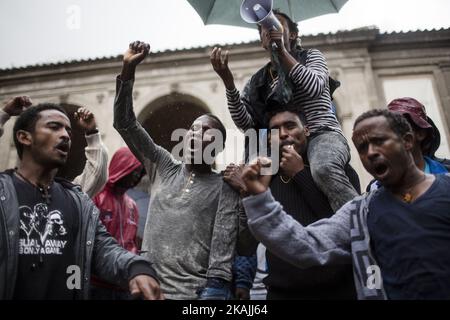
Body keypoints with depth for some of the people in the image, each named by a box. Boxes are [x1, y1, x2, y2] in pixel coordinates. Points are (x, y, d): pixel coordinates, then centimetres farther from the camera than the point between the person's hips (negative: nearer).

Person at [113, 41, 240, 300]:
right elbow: (125, 124, 3)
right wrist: (128, 69, -4)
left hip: (194, 292, -3)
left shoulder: (224, 189, -2)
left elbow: (223, 248, -8)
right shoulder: (166, 168, 7)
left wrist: (214, 292, -18)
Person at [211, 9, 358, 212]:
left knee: (324, 169, -38)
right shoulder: (258, 80, 17)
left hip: (321, 135, -3)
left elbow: (315, 88, -11)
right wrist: (227, 80, -9)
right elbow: (244, 123, 1)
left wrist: (281, 50, -10)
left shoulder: (310, 56, 13)